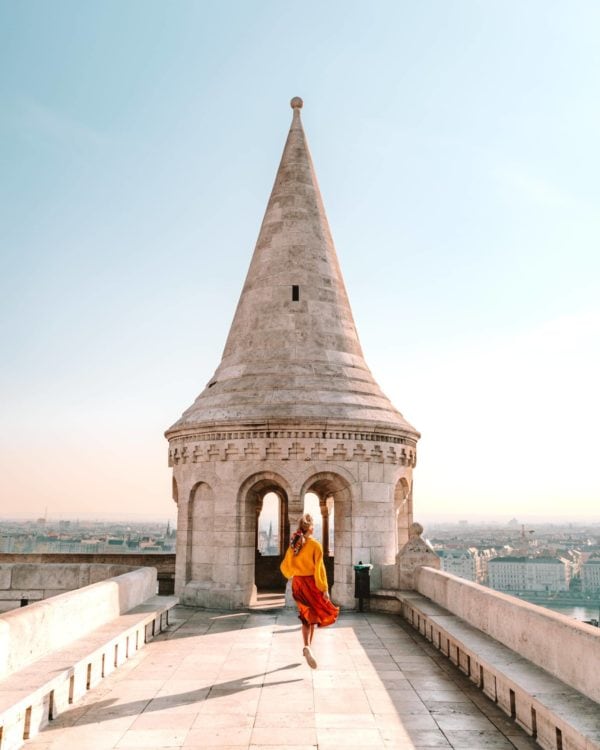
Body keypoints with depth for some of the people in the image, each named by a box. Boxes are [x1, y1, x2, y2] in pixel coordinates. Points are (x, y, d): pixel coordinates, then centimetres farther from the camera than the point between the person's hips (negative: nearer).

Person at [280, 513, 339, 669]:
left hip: (298, 583, 5)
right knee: (314, 616, 10)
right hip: (311, 583, -5)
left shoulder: (294, 544, 1)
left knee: (306, 616, 15)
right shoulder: (315, 545, -14)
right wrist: (324, 588, -13)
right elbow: (319, 568, -17)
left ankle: (307, 647, 5)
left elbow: (285, 566, 8)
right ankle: (308, 647, 0)